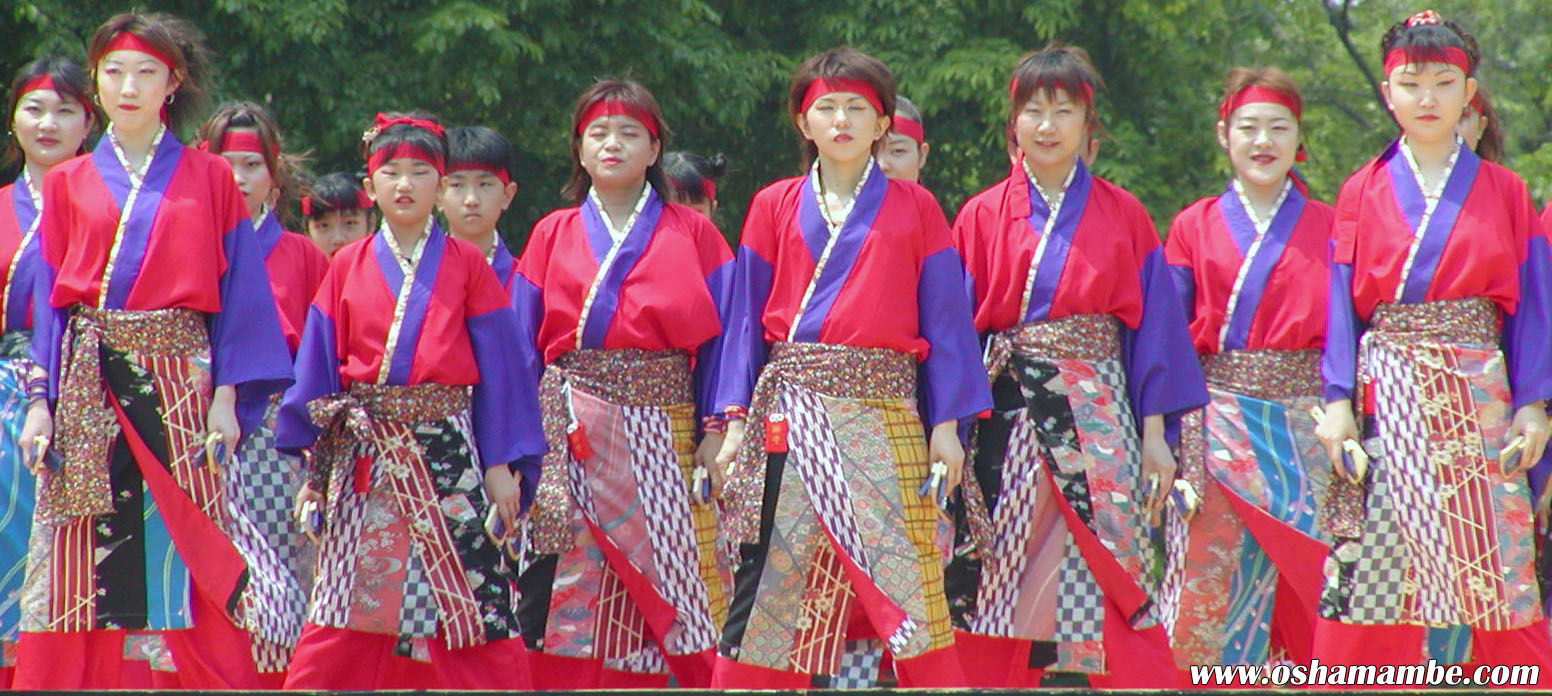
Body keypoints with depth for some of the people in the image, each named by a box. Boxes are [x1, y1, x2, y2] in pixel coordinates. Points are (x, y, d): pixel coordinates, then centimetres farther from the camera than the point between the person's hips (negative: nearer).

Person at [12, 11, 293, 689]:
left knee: (192, 553, -4)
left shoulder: (210, 180, 9)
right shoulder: (68, 184, 12)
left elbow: (238, 295, 5)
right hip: (88, 388, 1)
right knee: (79, 569, -3)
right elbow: (49, 299, 9)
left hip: (180, 380, -1)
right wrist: (40, 402, -1)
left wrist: (227, 397, -4)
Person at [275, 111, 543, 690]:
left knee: (471, 594, -6)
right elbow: (319, 365, 10)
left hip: (446, 450, -1)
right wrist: (313, 466, 5)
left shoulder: (467, 265, 5)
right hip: (364, 461, 1)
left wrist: (504, 464, -2)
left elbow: (500, 367, 4)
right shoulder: (348, 266, 9)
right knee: (349, 601, 1)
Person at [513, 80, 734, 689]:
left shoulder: (693, 234, 10)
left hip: (660, 430, -1)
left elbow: (718, 337, 5)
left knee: (660, 585, -5)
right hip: (566, 431, 1)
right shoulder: (553, 234, 14)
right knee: (559, 591, -7)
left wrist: (718, 432, -6)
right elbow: (522, 346, 11)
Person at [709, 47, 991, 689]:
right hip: (787, 414, 1)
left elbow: (944, 320, 6)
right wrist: (735, 421, 2)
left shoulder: (915, 209, 8)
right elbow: (747, 318, 11)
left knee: (902, 575, -7)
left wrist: (947, 424, -1)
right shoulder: (775, 207, 11)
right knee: (768, 579, -2)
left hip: (882, 415, -1)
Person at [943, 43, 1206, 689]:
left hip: (1098, 412, -1)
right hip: (1005, 415, 1)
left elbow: (1153, 324, 7)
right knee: (998, 581, -1)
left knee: (1116, 581, -8)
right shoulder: (982, 217, 9)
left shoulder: (1122, 216, 8)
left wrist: (1156, 431, 1)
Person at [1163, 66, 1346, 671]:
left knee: (1300, 577, -2)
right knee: (1210, 577, -9)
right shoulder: (1194, 227, 10)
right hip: (1219, 425, 0)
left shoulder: (1328, 229, 9)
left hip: (1305, 431, 0)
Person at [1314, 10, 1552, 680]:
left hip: (1478, 395, 0)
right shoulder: (1363, 192, 9)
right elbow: (1342, 303, 5)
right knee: (1374, 568, -3)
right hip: (1387, 395, 0)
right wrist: (1337, 401, -5)